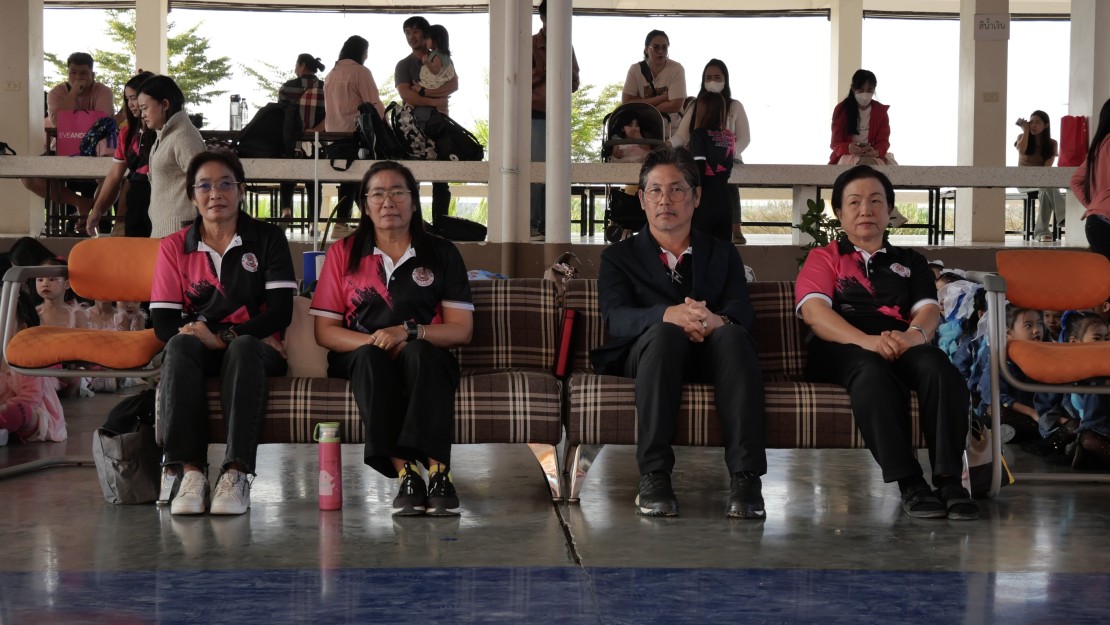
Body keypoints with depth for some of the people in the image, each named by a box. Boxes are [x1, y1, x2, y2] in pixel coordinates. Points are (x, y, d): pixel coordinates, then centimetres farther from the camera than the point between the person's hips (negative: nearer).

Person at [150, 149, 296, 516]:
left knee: (244, 347, -36)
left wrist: (226, 336, -18)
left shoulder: (268, 239, 7)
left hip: (253, 350, -1)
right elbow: (163, 323, 2)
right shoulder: (174, 247, 10)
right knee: (180, 345, -34)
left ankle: (236, 473, -45)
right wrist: (214, 339, -15)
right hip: (200, 351, 1)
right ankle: (190, 472, -42)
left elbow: (280, 311, -4)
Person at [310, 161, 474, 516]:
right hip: (361, 360, 1)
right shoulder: (343, 254, 12)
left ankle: (439, 472, -46)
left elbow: (462, 330, 2)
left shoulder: (441, 254, 11)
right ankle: (405, 473, -44)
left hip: (425, 357, 0)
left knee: (419, 352, -36)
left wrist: (409, 333, -17)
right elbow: (324, 331, 5)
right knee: (371, 357, -35)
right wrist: (374, 342, -15)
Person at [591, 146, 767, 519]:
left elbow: (743, 312, 1)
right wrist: (671, 315, -27)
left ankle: (746, 478, -40)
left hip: (711, 355, 1)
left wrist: (716, 320, -26)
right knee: (664, 332, -36)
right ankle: (653, 476, -40)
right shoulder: (619, 257, 17)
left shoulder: (723, 254, 21)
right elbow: (615, 318, -4)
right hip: (646, 354, -1)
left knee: (733, 335, -33)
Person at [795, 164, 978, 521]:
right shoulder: (823, 259, 22)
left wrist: (914, 334, -16)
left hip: (902, 347, 3)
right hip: (841, 349, -2)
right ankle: (909, 484, -43)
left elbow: (928, 310, 12)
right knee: (873, 372, -39)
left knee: (938, 367, -34)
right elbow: (814, 311, 1)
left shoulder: (911, 263, 31)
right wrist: (867, 341, -19)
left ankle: (949, 480, -40)